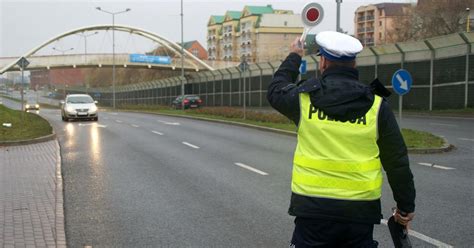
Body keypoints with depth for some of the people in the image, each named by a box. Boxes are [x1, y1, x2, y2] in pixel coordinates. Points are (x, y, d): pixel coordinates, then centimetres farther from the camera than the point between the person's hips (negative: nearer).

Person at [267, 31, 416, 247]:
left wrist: (294, 57, 33)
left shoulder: (304, 98, -4)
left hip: (312, 206, -1)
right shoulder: (377, 105, -2)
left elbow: (275, 91, 20)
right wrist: (406, 205, 13)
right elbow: (397, 161, 2)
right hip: (360, 212, 1)